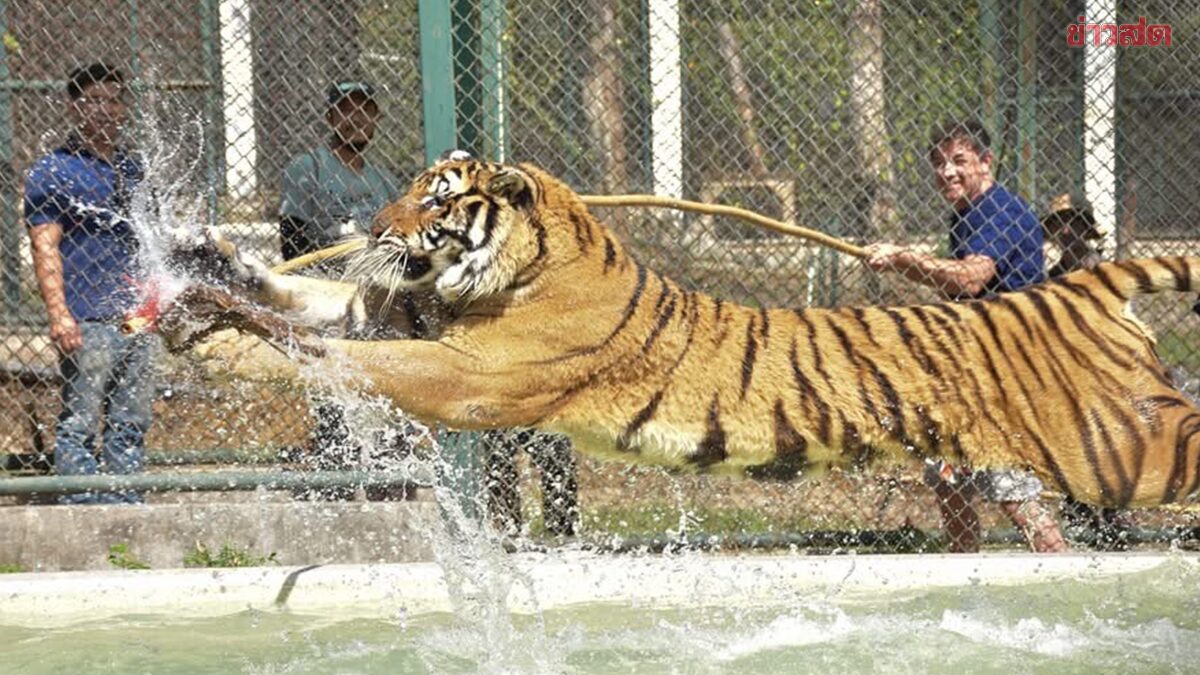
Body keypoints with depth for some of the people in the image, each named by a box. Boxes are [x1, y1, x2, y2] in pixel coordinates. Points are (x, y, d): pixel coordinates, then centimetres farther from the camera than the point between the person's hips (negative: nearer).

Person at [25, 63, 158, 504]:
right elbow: (45, 247, -9)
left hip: (138, 319, 7)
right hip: (87, 322, -7)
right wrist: (58, 314, -19)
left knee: (131, 424, 8)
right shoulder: (52, 172, -1)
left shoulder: (132, 169, 18)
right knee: (79, 423, -7)